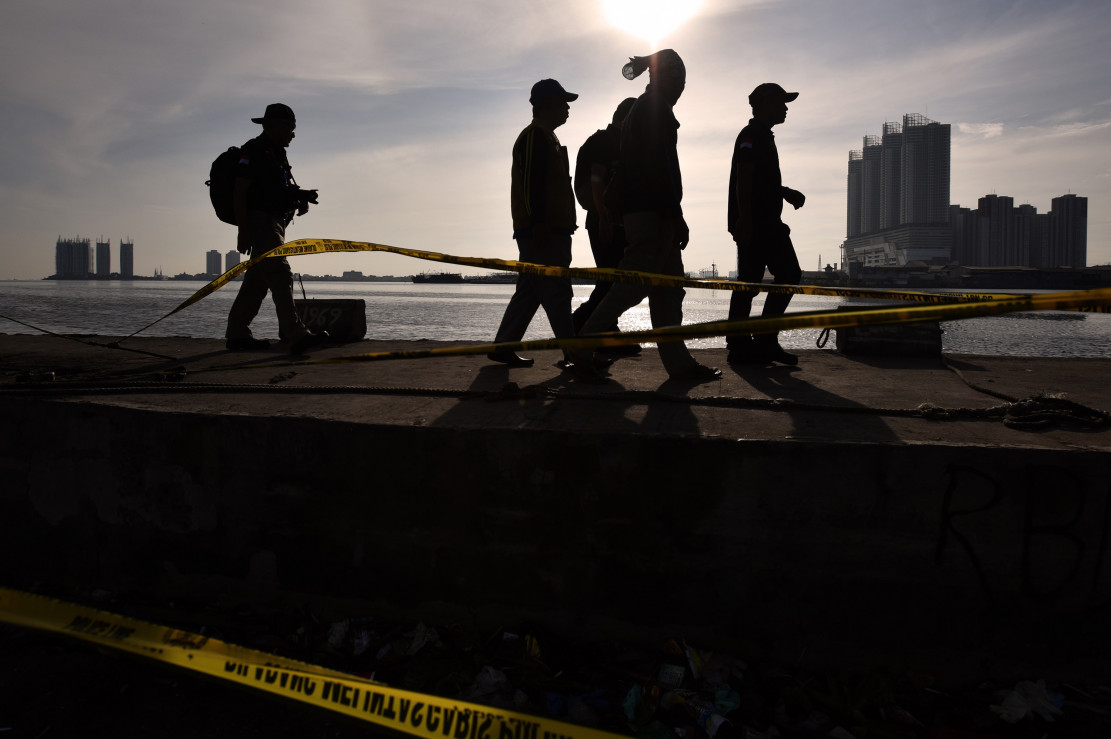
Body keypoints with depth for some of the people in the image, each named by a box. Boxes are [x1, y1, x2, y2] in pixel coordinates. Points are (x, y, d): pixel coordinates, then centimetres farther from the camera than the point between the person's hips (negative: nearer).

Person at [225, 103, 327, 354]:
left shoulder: (277, 153, 20)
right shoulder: (253, 151, -9)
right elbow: (239, 193, -15)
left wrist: (300, 198, 5)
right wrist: (243, 232, -20)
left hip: (275, 223, 10)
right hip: (260, 222, -10)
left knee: (257, 281, 12)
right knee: (281, 276, -18)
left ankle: (237, 334, 20)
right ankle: (297, 336, -23)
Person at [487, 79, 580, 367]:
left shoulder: (545, 137, 26)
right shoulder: (535, 136, -8)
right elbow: (532, 183, -18)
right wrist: (539, 224, -24)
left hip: (552, 230, 11)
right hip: (542, 232, -11)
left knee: (530, 292, 11)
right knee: (556, 292, -10)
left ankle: (503, 347, 16)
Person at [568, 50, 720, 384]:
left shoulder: (641, 109, 23)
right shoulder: (656, 109, -7)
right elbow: (661, 168, -16)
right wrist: (676, 215, -18)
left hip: (640, 210, 11)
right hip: (652, 211, -11)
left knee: (668, 287, 8)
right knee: (633, 284, -13)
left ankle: (679, 361, 10)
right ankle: (582, 350, -10)